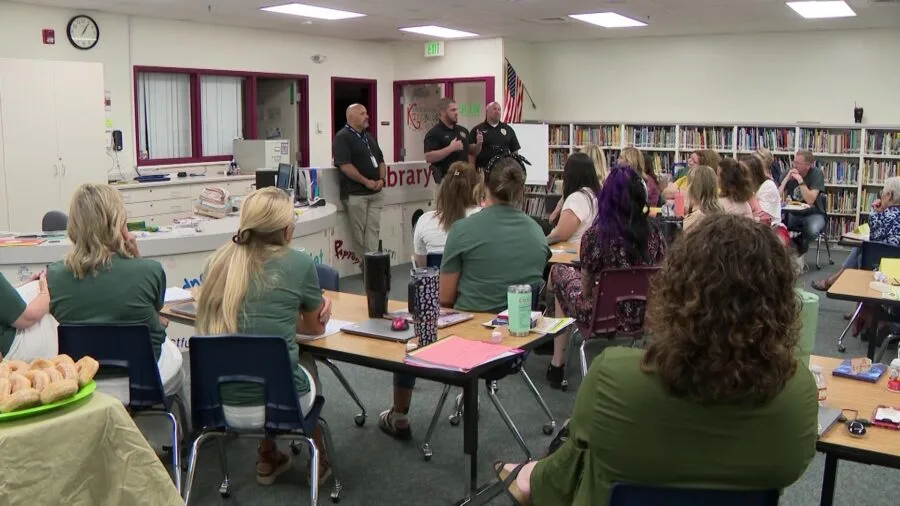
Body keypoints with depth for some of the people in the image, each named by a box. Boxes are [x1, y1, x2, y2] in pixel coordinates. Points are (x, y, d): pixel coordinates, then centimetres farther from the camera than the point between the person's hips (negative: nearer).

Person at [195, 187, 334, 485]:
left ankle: (267, 460, 38)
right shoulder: (299, 264, -8)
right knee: (306, 361, 31)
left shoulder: (218, 260, 3)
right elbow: (316, 328, 9)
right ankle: (317, 460, 44)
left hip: (218, 404, 4)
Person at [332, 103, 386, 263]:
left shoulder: (369, 137, 18)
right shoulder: (342, 137, -7)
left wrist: (381, 179, 2)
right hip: (355, 194, -7)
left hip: (376, 192, 7)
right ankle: (363, 263, 7)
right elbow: (344, 165, -16)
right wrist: (366, 182, -16)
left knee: (373, 230, 4)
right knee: (359, 232, 0)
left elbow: (380, 160, 21)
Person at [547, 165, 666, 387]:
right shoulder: (653, 230, -6)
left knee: (560, 272, 22)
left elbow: (586, 286, -7)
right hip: (644, 314, 5)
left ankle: (557, 364, 29)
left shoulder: (597, 233, -19)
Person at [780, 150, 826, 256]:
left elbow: (810, 200, -23)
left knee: (812, 230, -36)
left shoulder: (817, 173, -12)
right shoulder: (789, 172, -3)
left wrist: (800, 181, -27)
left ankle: (801, 247, 1)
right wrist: (787, 178, -21)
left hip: (813, 214, -3)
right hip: (794, 214, 3)